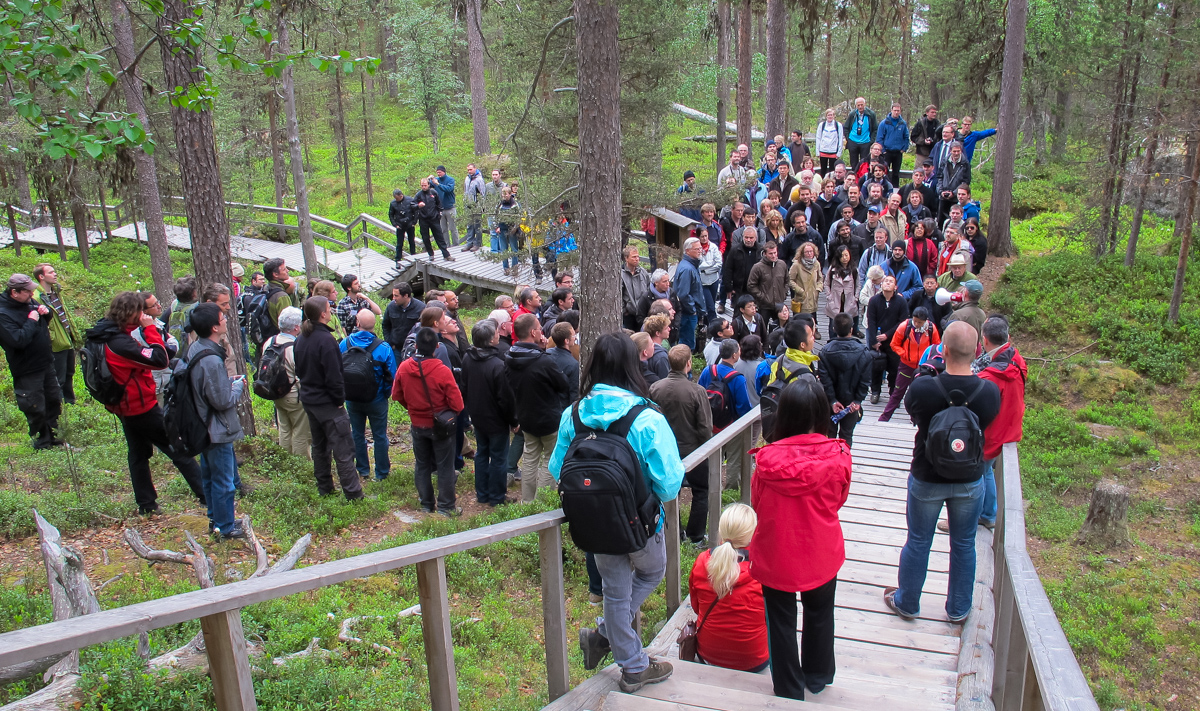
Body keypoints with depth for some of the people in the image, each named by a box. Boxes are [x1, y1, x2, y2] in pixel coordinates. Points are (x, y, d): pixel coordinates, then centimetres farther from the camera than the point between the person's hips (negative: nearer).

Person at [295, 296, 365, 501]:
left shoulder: (301, 339, 6)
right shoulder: (325, 339, -22)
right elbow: (333, 375, -23)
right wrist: (340, 399, -12)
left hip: (309, 400, 9)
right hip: (327, 403, -9)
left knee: (319, 446, 19)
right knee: (343, 449, -4)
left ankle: (324, 489, 28)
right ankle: (353, 494, -2)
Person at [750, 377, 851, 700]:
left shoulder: (768, 458, -23)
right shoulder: (838, 455, -19)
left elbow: (756, 504, -6)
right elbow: (838, 500, -1)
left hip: (776, 555, -2)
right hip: (821, 555, 2)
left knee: (781, 622, 17)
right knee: (819, 616, 26)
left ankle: (789, 691, 32)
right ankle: (818, 676, 46)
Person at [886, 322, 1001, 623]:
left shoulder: (922, 389, -26)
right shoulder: (990, 392, -20)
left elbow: (910, 407, -4)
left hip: (926, 480, -1)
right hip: (970, 482, 2)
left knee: (918, 542, 16)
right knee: (964, 545, 19)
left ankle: (906, 603, 34)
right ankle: (958, 609, 35)